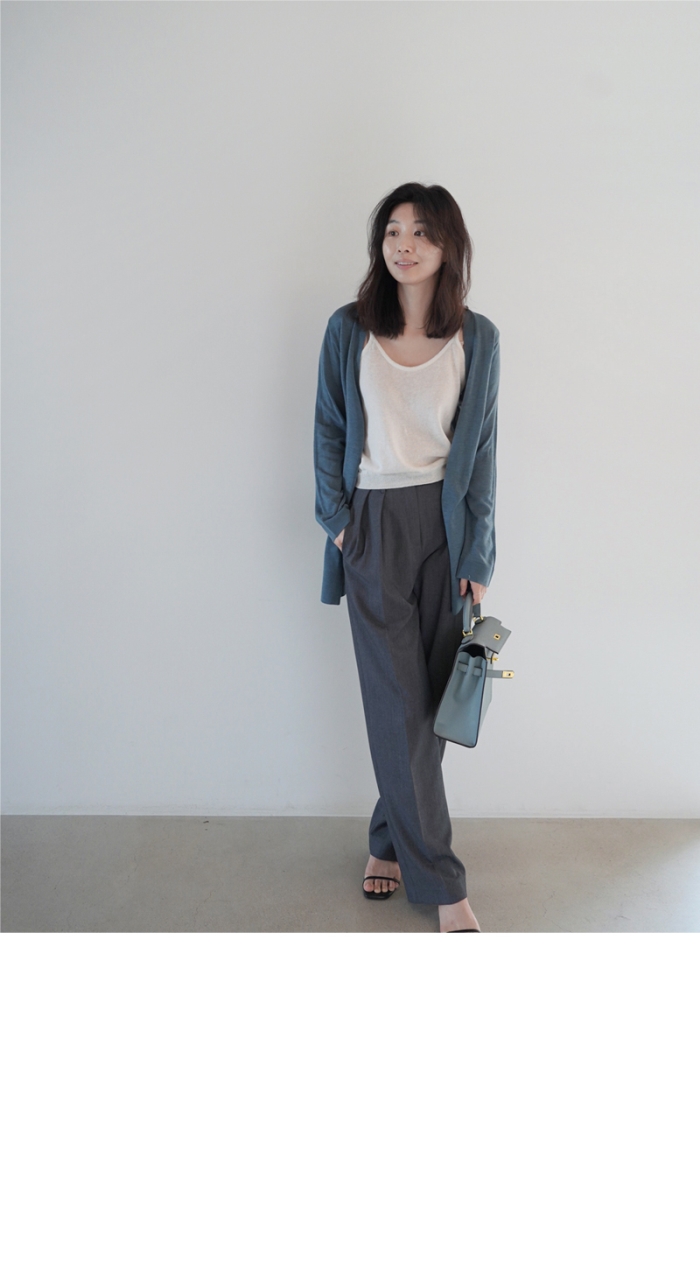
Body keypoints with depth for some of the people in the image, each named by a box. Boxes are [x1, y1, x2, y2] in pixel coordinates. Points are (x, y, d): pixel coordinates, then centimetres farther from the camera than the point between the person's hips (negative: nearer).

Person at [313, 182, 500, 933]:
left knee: (429, 698, 4)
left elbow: (480, 450, 2)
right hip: (374, 528, -1)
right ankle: (439, 882, 8)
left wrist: (477, 559, -1)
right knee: (399, 705, -3)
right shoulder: (348, 330, 1)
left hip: (445, 525, 1)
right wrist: (336, 518, -1)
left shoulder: (477, 340, 1)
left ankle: (390, 840, 25)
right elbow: (329, 429, 7)